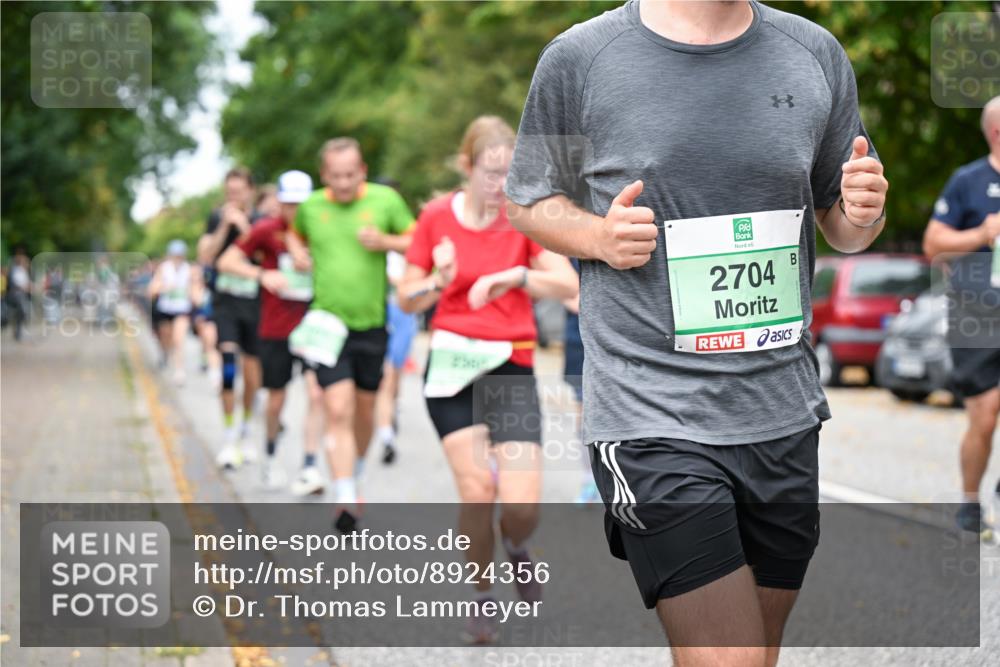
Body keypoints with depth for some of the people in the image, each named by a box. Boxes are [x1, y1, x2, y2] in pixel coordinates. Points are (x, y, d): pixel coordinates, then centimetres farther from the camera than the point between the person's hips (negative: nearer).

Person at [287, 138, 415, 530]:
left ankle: (354, 476, 40)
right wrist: (297, 252, 4)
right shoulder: (310, 206, 3)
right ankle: (345, 500, -15)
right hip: (327, 325, -1)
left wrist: (385, 242, -13)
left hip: (371, 324, 1)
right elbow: (295, 233, 25)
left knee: (364, 412, 13)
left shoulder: (385, 200, -2)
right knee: (338, 413, -13)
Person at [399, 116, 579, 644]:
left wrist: (516, 275, -21)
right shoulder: (437, 217, 0)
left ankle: (517, 550, 26)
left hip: (511, 367, 0)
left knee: (521, 504, -11)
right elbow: (407, 301, 4)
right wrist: (439, 279, -16)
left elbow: (569, 285, -7)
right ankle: (483, 597, 12)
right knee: (477, 489, -12)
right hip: (452, 366, 0)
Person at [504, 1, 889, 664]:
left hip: (784, 414, 5)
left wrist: (864, 214, -6)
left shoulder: (817, 54, 8)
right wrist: (598, 237, -12)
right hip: (654, 416, -4)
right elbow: (528, 202, 9)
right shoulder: (580, 58, -3)